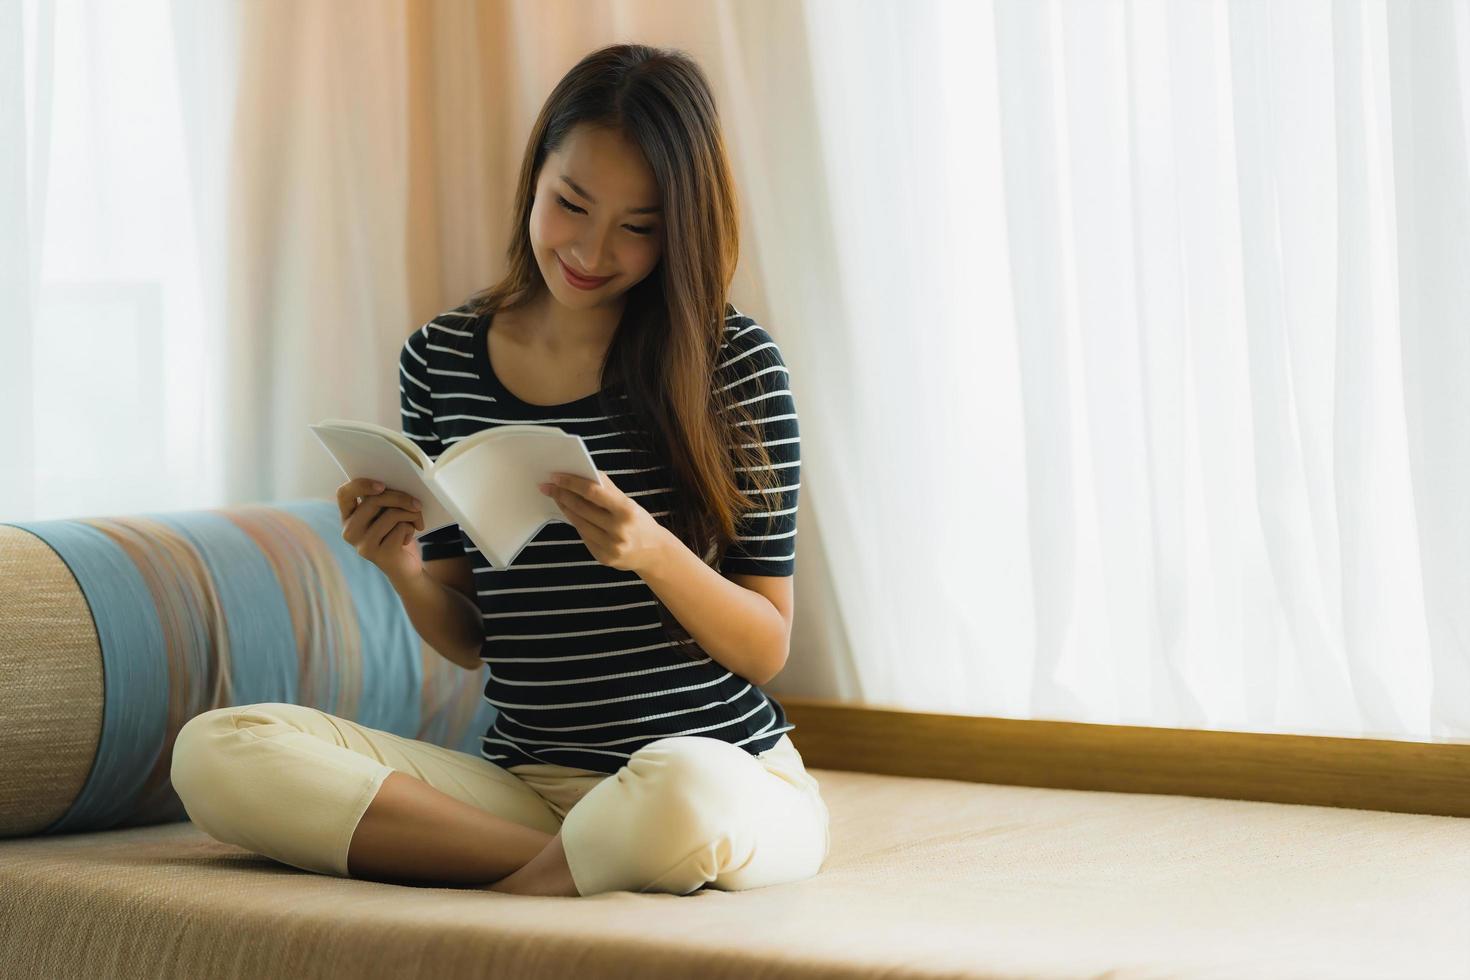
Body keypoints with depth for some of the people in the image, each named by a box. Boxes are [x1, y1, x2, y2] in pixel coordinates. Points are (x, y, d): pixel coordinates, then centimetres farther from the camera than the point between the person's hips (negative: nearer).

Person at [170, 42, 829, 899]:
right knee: (215, 750, -15)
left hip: (724, 771, -5)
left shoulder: (734, 363, -5)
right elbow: (468, 640, 12)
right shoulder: (440, 361, 6)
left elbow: (768, 652, -3)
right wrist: (406, 573, -10)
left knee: (684, 795, -42)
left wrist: (654, 553, -21)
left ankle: (504, 888, -10)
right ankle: (587, 862, -17)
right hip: (525, 781, 5)